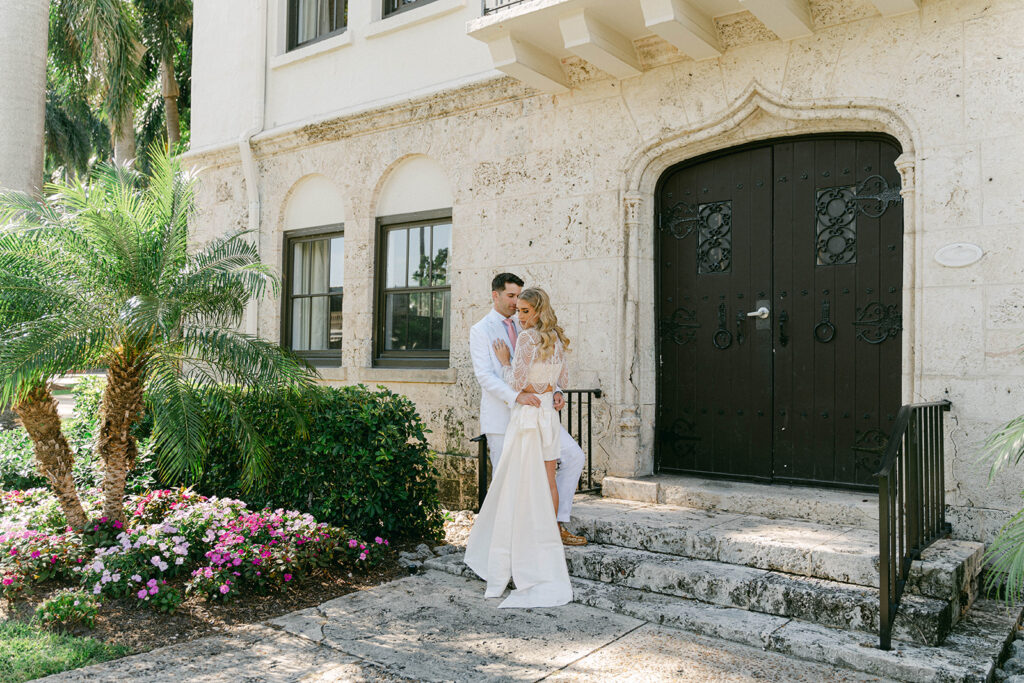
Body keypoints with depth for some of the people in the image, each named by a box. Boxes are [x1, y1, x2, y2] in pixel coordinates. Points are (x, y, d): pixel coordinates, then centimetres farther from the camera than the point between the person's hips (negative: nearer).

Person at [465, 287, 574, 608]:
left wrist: (505, 361, -1)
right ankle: (549, 540, 23)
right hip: (550, 413, 8)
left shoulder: (527, 337, -14)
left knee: (520, 483, -2)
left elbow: (516, 382, -16)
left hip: (528, 415, -7)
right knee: (547, 479, 14)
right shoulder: (557, 340, 9)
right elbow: (563, 380, 17)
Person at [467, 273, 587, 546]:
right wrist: (516, 395, -29)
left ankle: (558, 525, 8)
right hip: (501, 416, -6)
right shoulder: (481, 331, -4)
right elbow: (484, 375, -15)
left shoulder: (521, 329, 16)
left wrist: (555, 391, -8)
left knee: (574, 456, 1)